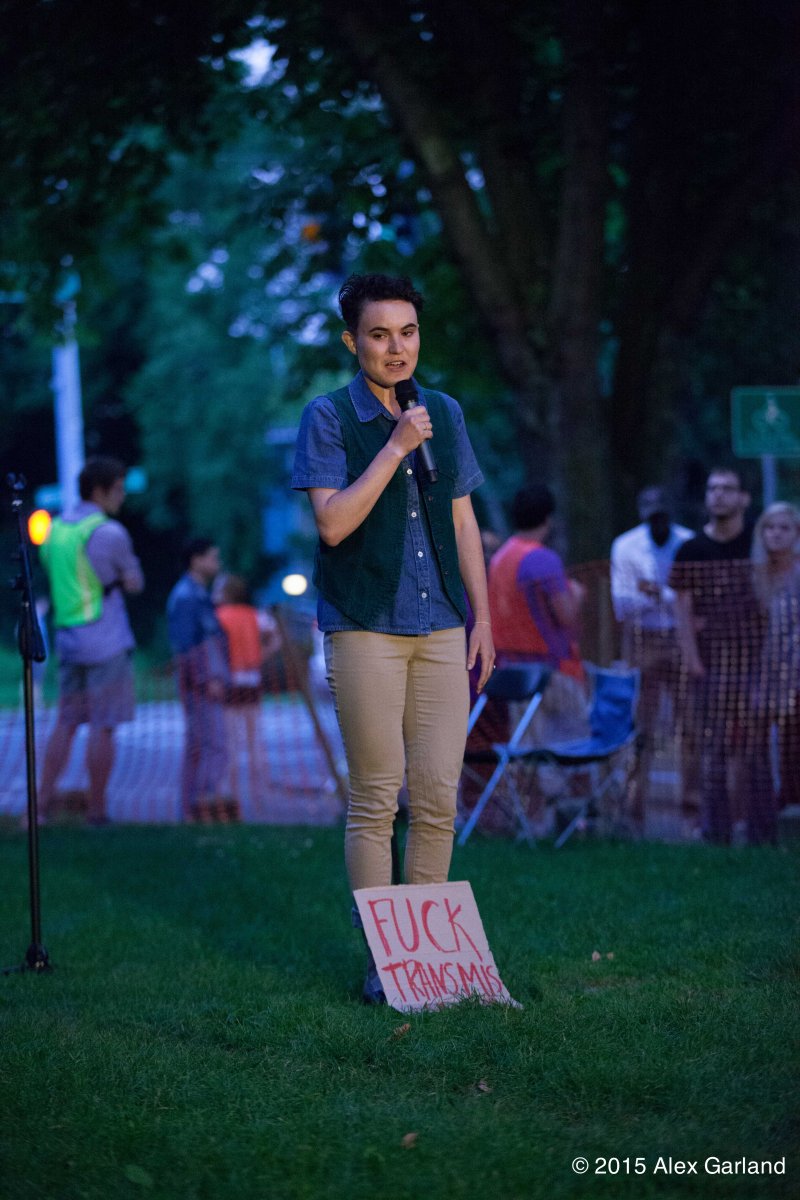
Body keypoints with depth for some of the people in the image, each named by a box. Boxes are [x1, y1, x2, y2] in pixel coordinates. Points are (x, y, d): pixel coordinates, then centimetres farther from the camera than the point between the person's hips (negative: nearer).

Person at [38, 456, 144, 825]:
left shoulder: (55, 529, 10)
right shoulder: (109, 533, -12)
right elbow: (134, 583, -3)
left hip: (67, 638, 6)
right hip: (106, 639, -6)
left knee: (67, 721, 12)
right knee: (103, 726, 0)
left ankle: (45, 795, 2)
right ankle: (96, 808, 3)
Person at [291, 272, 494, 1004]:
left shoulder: (444, 414, 12)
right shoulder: (329, 418, -2)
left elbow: (463, 522, 16)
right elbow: (332, 521, -14)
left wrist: (482, 617, 12)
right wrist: (394, 448, -17)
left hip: (441, 628, 4)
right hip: (366, 629, -4)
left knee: (439, 797, 2)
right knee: (375, 799, -3)